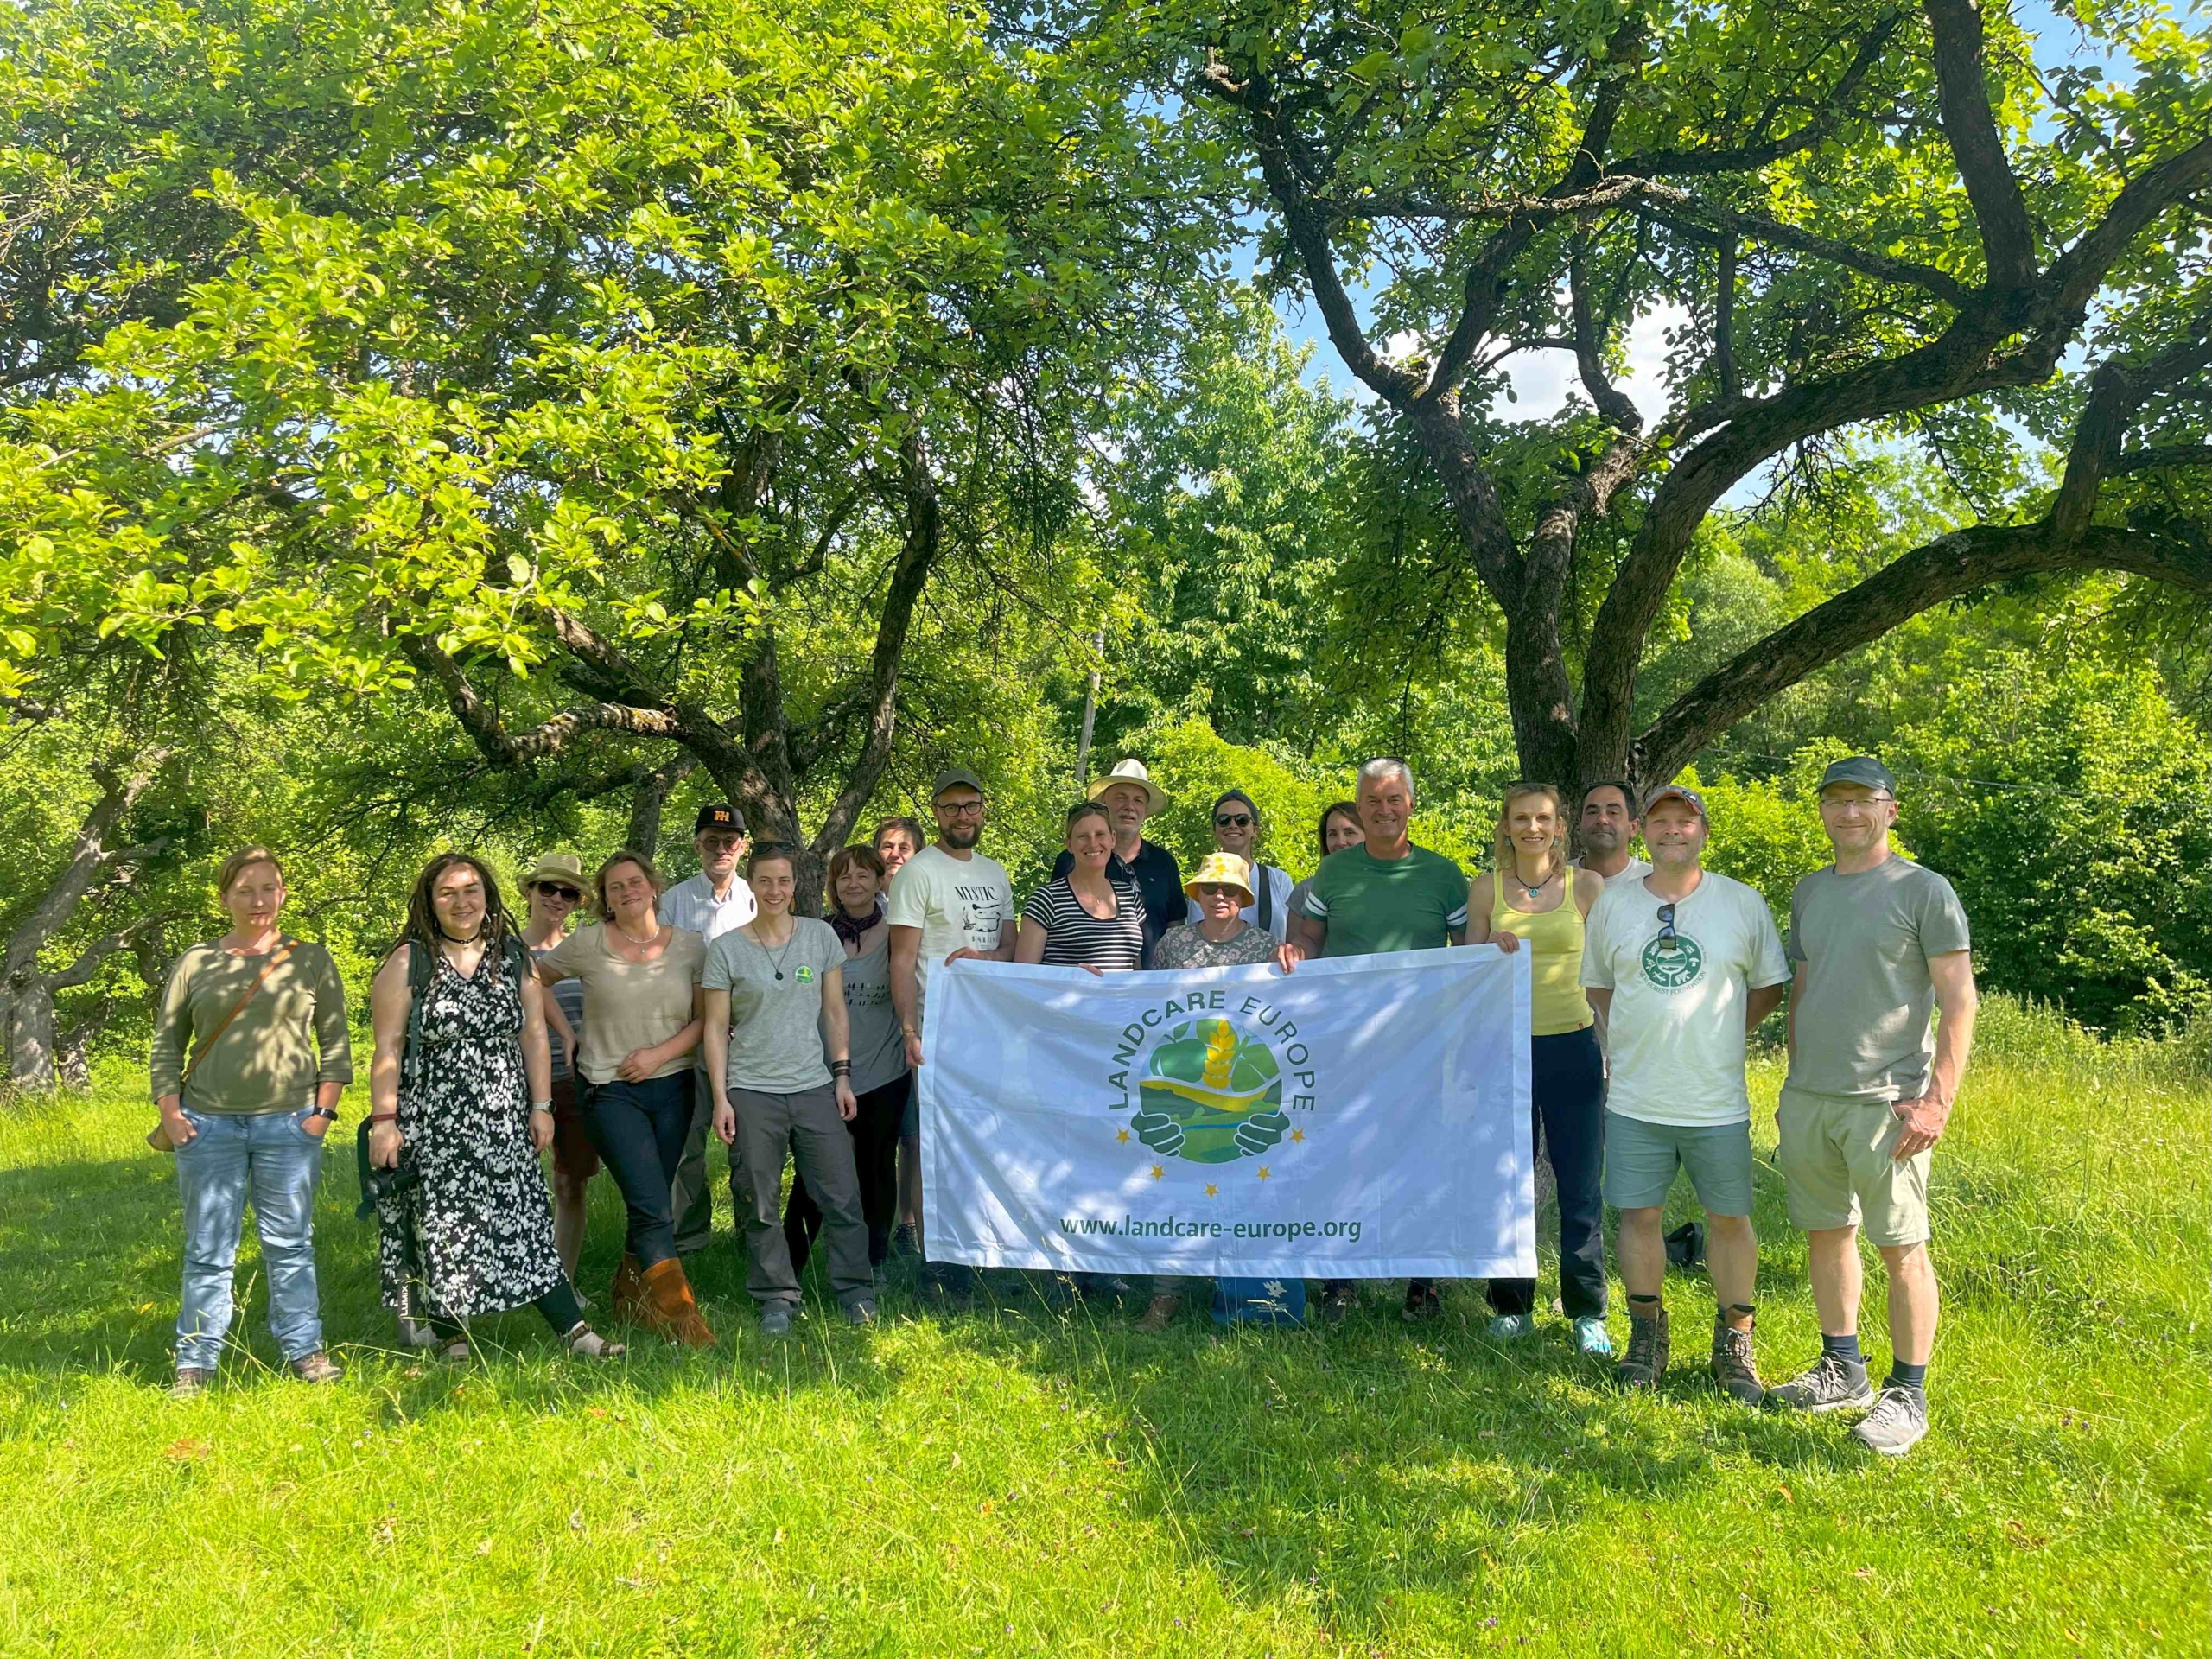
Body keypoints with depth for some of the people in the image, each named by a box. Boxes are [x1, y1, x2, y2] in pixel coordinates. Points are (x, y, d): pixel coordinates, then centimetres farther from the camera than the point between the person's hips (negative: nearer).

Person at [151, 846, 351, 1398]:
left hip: (289, 1125, -1)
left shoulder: (311, 960, 6)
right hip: (208, 1125, 1)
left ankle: (304, 1350, 17)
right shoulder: (195, 963, 8)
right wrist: (170, 1113, 2)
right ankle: (195, 1364, 16)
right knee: (208, 1250, 6)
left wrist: (323, 1110, -2)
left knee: (290, 1244, 7)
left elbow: (335, 1043, 7)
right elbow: (166, 1044, 11)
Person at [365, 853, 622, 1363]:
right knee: (442, 1227, 2)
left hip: (504, 1122, 3)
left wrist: (541, 1106, 3)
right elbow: (388, 1049, -5)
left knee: (525, 1222, 1)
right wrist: (383, 1121, -11)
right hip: (432, 1127, -2)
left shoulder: (514, 957, 8)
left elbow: (534, 1037, 8)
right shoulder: (408, 963, -2)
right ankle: (450, 1339, 16)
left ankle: (574, 1330, 0)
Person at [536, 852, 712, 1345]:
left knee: (650, 1205, 11)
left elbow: (707, 1019, 1)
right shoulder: (587, 944, -2)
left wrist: (659, 1054, -11)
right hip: (610, 1091, -3)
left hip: (672, 1086, 3)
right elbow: (534, 980, 11)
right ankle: (678, 1315, -6)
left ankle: (629, 1297, 30)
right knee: (652, 1205, -12)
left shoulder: (690, 945, 2)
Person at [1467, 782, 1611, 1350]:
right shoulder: (1488, 887, 6)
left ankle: (1587, 1310, 15)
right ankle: (1512, 1306, 19)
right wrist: (1493, 952, -12)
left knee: (1580, 1185, 1)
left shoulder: (1587, 885, 2)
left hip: (1572, 1046, -1)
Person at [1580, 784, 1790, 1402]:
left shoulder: (1744, 903, 0)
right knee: (1638, 1215, 8)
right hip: (1634, 1100, 1)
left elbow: (1768, 987, 8)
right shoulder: (1613, 903, 4)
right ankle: (1647, 1333, 25)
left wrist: (1718, 1031, -1)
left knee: (1729, 1218, 7)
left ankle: (1734, 1340, 24)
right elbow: (1597, 986, 15)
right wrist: (1644, 1034, 5)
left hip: (1718, 1101, -1)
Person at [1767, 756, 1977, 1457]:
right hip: (1808, 1099, 6)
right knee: (1827, 1235, 13)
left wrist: (1938, 1099, -14)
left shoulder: (1924, 891, -5)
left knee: (1901, 1248, 0)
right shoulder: (1809, 892, 13)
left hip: (1884, 1101, -6)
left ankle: (1907, 1394, 11)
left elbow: (1959, 1000, -8)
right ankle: (1842, 1371, 27)